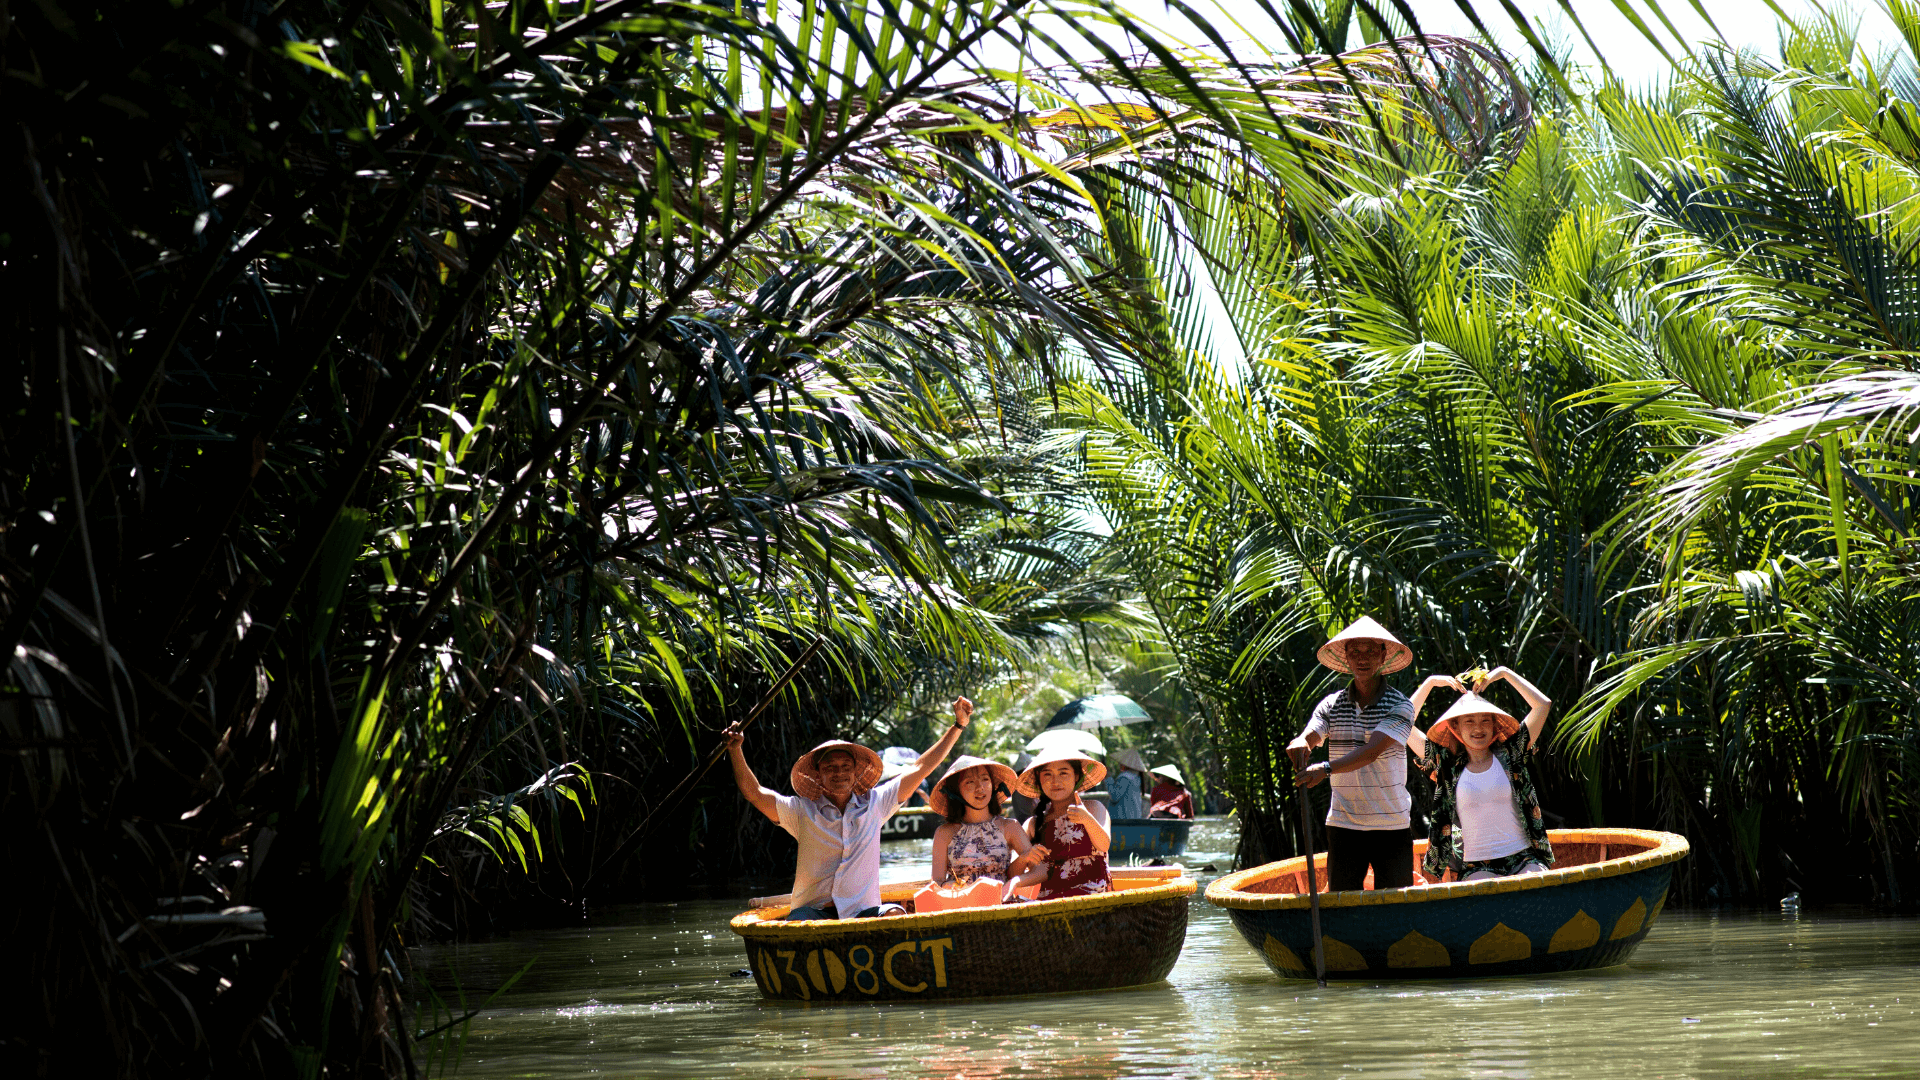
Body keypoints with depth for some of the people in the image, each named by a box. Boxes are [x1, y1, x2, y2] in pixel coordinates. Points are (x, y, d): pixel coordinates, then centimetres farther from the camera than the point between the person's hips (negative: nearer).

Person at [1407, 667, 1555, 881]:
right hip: (1476, 868, -1)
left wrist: (1504, 673, 10)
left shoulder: (1509, 756, 10)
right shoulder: (1448, 766, 9)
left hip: (1523, 859, 1)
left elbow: (1543, 704, 7)